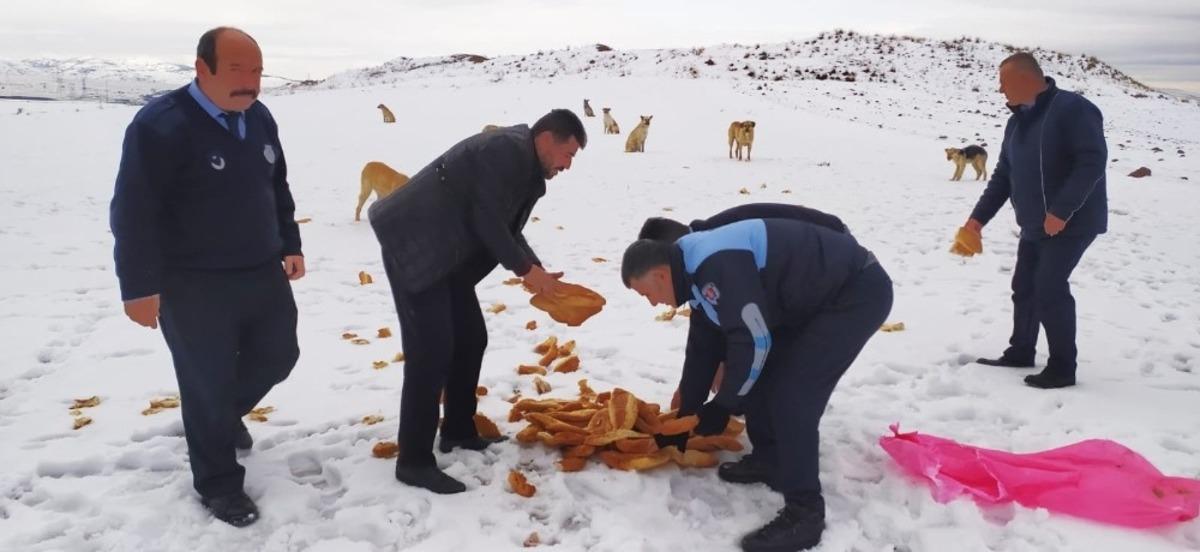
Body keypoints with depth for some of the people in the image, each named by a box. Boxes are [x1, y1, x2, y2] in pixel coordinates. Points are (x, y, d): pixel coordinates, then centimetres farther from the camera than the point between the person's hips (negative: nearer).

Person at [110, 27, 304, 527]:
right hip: (194, 286, -7)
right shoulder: (161, 124, -19)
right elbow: (133, 212, -19)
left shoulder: (259, 116, 4)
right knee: (208, 384, 4)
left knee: (278, 355, 18)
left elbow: (278, 189, 17)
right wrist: (139, 286, -18)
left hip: (263, 273, 7)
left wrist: (290, 245, 15)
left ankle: (229, 415, 48)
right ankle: (219, 484, 23)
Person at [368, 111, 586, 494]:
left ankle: (458, 431, 27)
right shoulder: (507, 150, -16)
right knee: (431, 350, -12)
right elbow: (486, 220, -20)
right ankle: (414, 461, -5)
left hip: (445, 253, 11)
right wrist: (526, 269, -11)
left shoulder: (524, 166, 15)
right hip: (413, 246, -11)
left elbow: (505, 227, 18)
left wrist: (539, 272, 7)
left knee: (471, 339, 13)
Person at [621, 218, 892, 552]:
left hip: (858, 293, -10)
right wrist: (683, 420, 20)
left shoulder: (715, 265, -26)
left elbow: (753, 342, -24)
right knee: (759, 374, 11)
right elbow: (703, 348, 16)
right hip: (818, 298, 10)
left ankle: (804, 513, -6)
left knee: (791, 394, -15)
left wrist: (721, 407, -10)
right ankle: (769, 458, 27)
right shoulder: (699, 270, 7)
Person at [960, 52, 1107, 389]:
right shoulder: (1018, 121, 11)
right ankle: (1020, 352, 29)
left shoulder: (1072, 109, -16)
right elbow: (1003, 175, 15)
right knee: (1025, 287, 14)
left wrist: (1061, 211, -27)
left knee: (1049, 287, -12)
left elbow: (1093, 161, -24)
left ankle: (1062, 367, -2)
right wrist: (979, 216, 8)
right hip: (1034, 225, 9)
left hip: (1071, 222, -9)